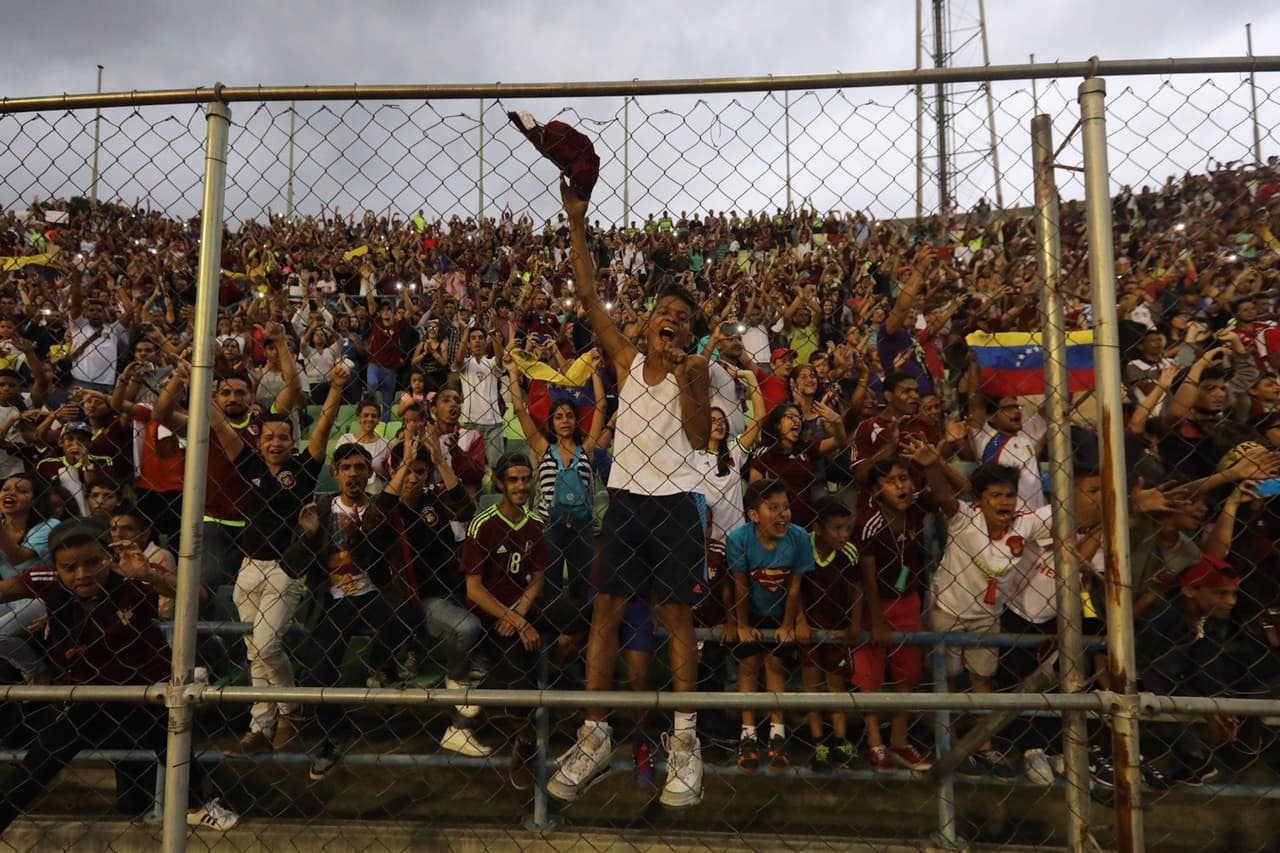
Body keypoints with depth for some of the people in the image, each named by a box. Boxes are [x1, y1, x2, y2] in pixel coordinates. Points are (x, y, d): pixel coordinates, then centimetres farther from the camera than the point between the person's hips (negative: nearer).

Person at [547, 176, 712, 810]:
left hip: (675, 503, -2)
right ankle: (594, 736, 12)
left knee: (678, 617, 3)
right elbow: (587, 295, 2)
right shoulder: (626, 358, 7)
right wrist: (577, 222, -2)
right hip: (625, 500, 3)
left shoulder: (694, 368, 2)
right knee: (606, 611, 2)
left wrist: (685, 377, -18)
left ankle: (684, 741, 14)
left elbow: (700, 435, -10)